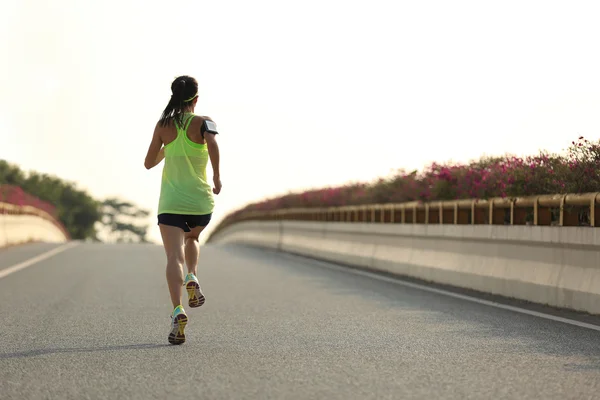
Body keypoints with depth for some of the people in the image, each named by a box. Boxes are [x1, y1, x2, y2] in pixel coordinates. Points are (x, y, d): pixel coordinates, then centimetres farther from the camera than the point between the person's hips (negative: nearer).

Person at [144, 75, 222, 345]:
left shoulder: (163, 125, 5)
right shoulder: (203, 122, -1)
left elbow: (149, 163, 10)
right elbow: (212, 143, -23)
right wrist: (217, 177, -13)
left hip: (171, 202, 0)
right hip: (201, 201, 0)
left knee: (174, 256, -10)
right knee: (192, 238, 32)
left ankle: (177, 310, -29)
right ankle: (192, 278, 7)